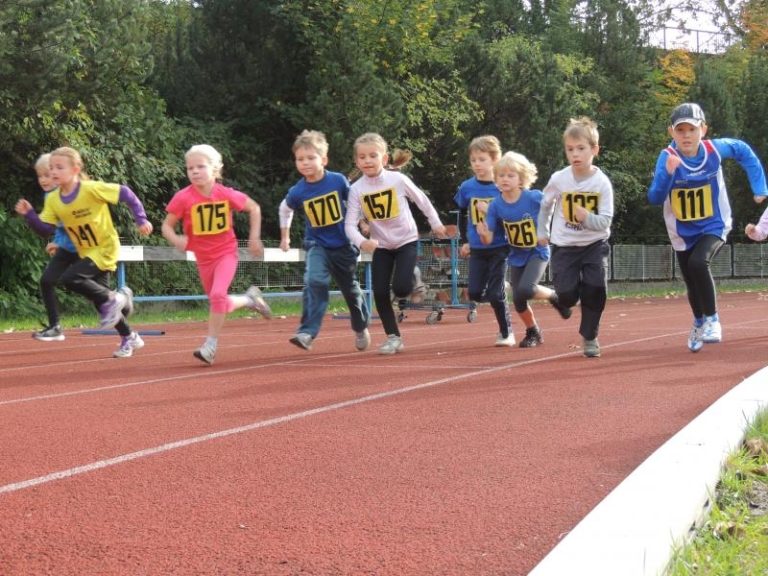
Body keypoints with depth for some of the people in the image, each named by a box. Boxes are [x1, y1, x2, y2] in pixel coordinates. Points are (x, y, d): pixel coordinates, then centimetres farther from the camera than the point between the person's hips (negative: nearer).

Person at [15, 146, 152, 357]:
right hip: (86, 253, 7)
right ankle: (129, 338, 30)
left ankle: (113, 299, -9)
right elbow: (45, 229, -4)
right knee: (101, 302, 11)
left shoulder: (92, 188, -21)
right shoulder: (52, 199, -4)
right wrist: (29, 214, -19)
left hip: (105, 248, -7)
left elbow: (125, 193, -17)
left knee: (69, 278, -26)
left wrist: (141, 219, -19)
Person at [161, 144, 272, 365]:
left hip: (226, 253, -3)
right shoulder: (183, 198, -16)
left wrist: (254, 237, 0)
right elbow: (167, 225, -9)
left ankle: (211, 344, -11)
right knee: (218, 301, 12)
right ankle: (250, 299, 40)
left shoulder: (227, 194, -15)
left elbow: (254, 208, 2)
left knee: (217, 295, -22)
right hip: (203, 258, 3)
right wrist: (176, 239, -29)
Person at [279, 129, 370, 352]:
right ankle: (307, 332, -28)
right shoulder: (297, 192, -13)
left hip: (343, 244, 1)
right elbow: (285, 209, 9)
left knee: (351, 289, 17)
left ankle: (361, 328, 43)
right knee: (315, 281, -27)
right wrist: (285, 236, 15)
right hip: (317, 245, -1)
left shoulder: (339, 181, -16)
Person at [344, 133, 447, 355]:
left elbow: (421, 199, 0)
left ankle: (414, 276, 18)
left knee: (401, 289, -18)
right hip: (381, 245, 2)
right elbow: (350, 224, -16)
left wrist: (436, 224, 9)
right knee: (380, 292, -6)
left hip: (407, 241, -2)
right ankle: (393, 337, 8)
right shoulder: (356, 189, -12)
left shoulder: (397, 179, -15)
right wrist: (361, 242, -36)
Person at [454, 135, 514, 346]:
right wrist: (465, 241, 13)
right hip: (477, 249, 4)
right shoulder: (467, 188, 0)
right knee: (474, 293, 0)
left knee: (495, 294, -6)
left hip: (499, 248, -4)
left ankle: (506, 333, 12)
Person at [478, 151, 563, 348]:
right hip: (516, 256, 4)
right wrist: (483, 233, -36)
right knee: (518, 301, 5)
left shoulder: (535, 197, -21)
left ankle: (553, 296, 7)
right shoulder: (495, 206, -13)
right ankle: (533, 333, 31)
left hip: (538, 252, -4)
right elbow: (488, 239, -14)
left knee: (525, 290, -24)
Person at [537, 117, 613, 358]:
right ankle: (561, 301, 29)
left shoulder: (602, 182, -13)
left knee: (596, 287, -16)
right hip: (564, 246, 0)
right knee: (568, 293, -11)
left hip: (595, 245, 0)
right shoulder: (558, 179, -10)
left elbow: (605, 221, -14)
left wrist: (588, 218, -33)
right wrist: (542, 232, 15)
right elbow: (545, 205, 11)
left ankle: (590, 336, 5)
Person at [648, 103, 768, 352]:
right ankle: (699, 323, 45)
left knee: (698, 263, -29)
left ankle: (712, 319, -11)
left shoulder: (715, 149, -17)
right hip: (683, 233, 1)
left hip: (714, 226, -1)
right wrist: (667, 173, -45)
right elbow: (654, 198, -28)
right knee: (693, 284, 14)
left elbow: (744, 151, 4)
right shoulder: (667, 157, -21)